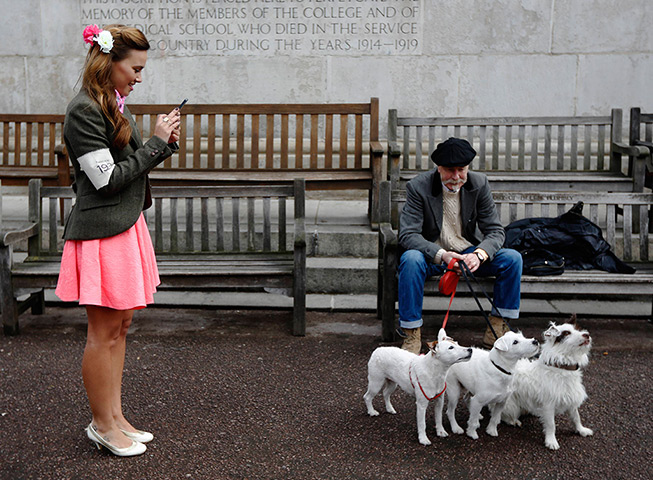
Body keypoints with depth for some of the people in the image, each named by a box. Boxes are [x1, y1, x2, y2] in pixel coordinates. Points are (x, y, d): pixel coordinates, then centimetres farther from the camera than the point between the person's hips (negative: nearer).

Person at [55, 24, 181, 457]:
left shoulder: (114, 106, 14)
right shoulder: (84, 111, -13)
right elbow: (108, 178, -17)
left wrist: (164, 145, 5)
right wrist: (157, 142, -12)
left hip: (127, 226, 9)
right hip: (101, 233, -9)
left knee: (120, 326, 13)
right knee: (104, 331, -1)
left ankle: (115, 417, 22)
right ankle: (103, 425, 11)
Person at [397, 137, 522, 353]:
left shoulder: (479, 184, -6)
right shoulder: (418, 187, -14)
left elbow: (495, 231, -6)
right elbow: (408, 234, -20)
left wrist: (479, 254, -29)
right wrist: (441, 255, -36)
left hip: (469, 253, 3)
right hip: (432, 255, -3)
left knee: (512, 258, -19)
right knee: (411, 259, -35)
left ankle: (496, 330, -8)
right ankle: (411, 334, -26)